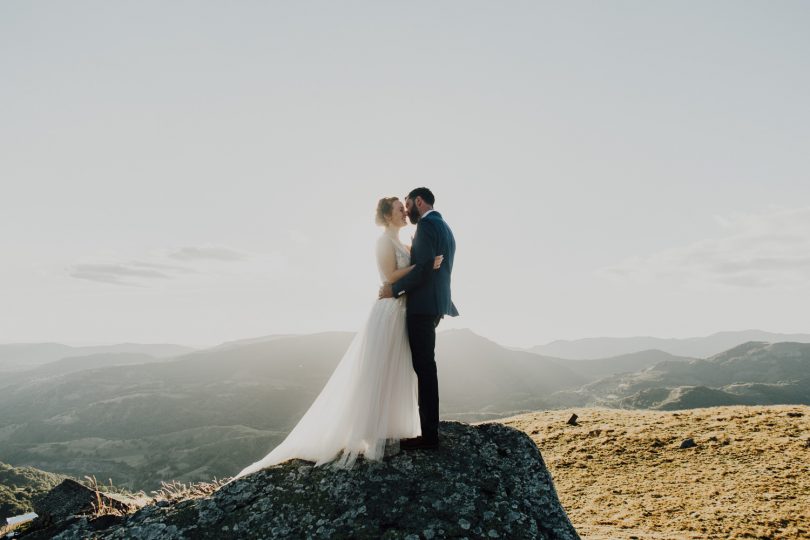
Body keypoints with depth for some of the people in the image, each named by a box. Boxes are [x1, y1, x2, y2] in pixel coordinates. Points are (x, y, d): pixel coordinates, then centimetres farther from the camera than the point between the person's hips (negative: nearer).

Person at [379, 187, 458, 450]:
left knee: (424, 368, -8)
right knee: (425, 367, 12)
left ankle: (429, 435, -3)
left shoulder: (427, 224, -10)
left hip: (423, 304, -10)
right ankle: (430, 429, 18)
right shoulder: (444, 227, 21)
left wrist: (394, 288, -12)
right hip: (434, 302, 10)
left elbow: (423, 267, -20)